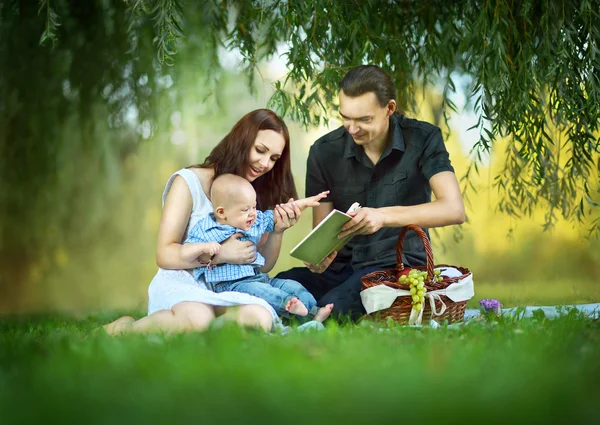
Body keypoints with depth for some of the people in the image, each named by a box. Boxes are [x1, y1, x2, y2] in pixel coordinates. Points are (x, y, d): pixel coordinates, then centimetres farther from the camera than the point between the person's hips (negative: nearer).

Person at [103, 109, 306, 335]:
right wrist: (219, 255, -20)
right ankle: (126, 328, -13)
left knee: (259, 317, -34)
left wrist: (276, 231, -5)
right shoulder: (189, 182, -2)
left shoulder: (260, 194, 14)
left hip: (228, 288, 4)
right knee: (197, 317, -41)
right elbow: (164, 255, -7)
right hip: (181, 283, -4)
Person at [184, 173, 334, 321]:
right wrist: (204, 247, -28)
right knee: (256, 290, -35)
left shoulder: (256, 221, 14)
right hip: (230, 285, -7)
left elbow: (277, 216, 24)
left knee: (292, 286, -4)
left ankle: (313, 312, -15)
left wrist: (305, 203, 21)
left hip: (259, 277, 7)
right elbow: (185, 253, -8)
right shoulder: (205, 231, -4)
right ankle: (286, 303, -50)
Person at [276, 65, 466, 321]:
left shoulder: (423, 139, -7)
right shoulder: (324, 152, 0)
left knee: (333, 309, -33)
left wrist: (384, 216, -33)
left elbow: (454, 210, -20)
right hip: (342, 266, 4)